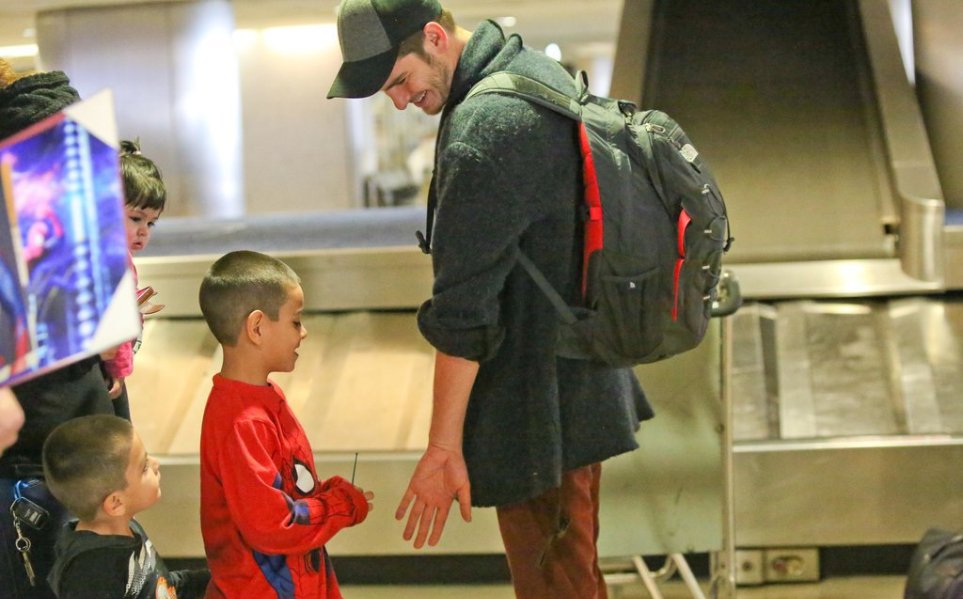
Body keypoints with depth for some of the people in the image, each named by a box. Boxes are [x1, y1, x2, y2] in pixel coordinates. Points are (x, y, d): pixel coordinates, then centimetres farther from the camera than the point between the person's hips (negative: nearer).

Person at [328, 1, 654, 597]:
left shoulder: (481, 138, -26)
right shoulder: (540, 69, 6)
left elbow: (463, 312, -25)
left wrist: (444, 446, -20)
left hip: (535, 404, -10)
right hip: (588, 380, 10)